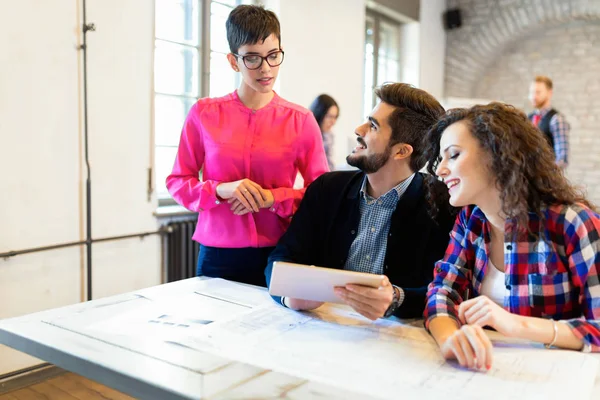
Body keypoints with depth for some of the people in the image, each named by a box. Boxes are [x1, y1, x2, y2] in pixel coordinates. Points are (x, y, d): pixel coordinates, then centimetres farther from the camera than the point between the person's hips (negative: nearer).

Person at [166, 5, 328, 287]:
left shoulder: (301, 120, -1)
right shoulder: (204, 114, 0)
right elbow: (177, 182, 3)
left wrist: (272, 198, -16)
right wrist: (221, 190, -15)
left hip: (279, 255, 0)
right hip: (218, 256, 0)